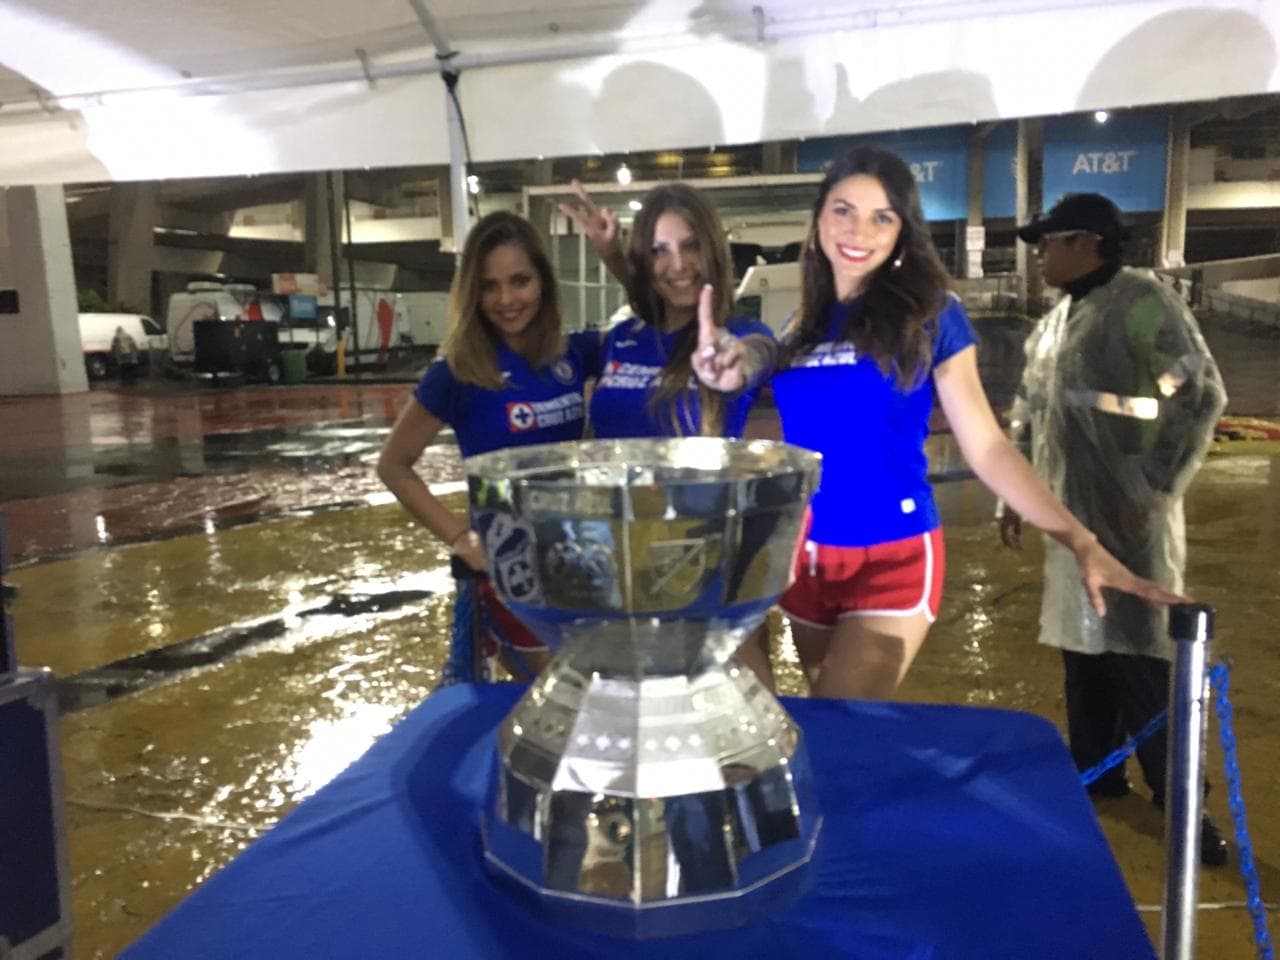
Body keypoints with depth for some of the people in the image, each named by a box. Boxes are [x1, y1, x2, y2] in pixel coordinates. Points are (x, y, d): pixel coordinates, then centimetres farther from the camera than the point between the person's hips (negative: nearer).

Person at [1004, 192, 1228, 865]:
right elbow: (1028, 415, 20)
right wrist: (1013, 496, 17)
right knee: (1082, 647, 15)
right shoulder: (1053, 322, 15)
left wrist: (1151, 489, -17)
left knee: (1139, 654, -3)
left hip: (1127, 517, -8)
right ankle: (1096, 771, 30)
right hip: (1069, 516, 8)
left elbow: (1201, 397, -15)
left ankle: (1179, 799, 12)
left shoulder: (1143, 303, -10)